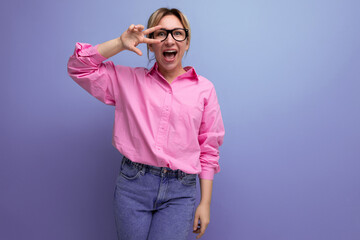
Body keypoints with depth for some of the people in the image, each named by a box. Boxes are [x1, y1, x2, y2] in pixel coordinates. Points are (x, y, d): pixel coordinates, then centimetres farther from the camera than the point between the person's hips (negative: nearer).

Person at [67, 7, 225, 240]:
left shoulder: (204, 89, 4)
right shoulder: (129, 80, 7)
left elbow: (209, 151, 5)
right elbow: (79, 67, 4)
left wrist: (205, 202, 4)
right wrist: (120, 43, -7)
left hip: (180, 192, 0)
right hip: (132, 185, 1)